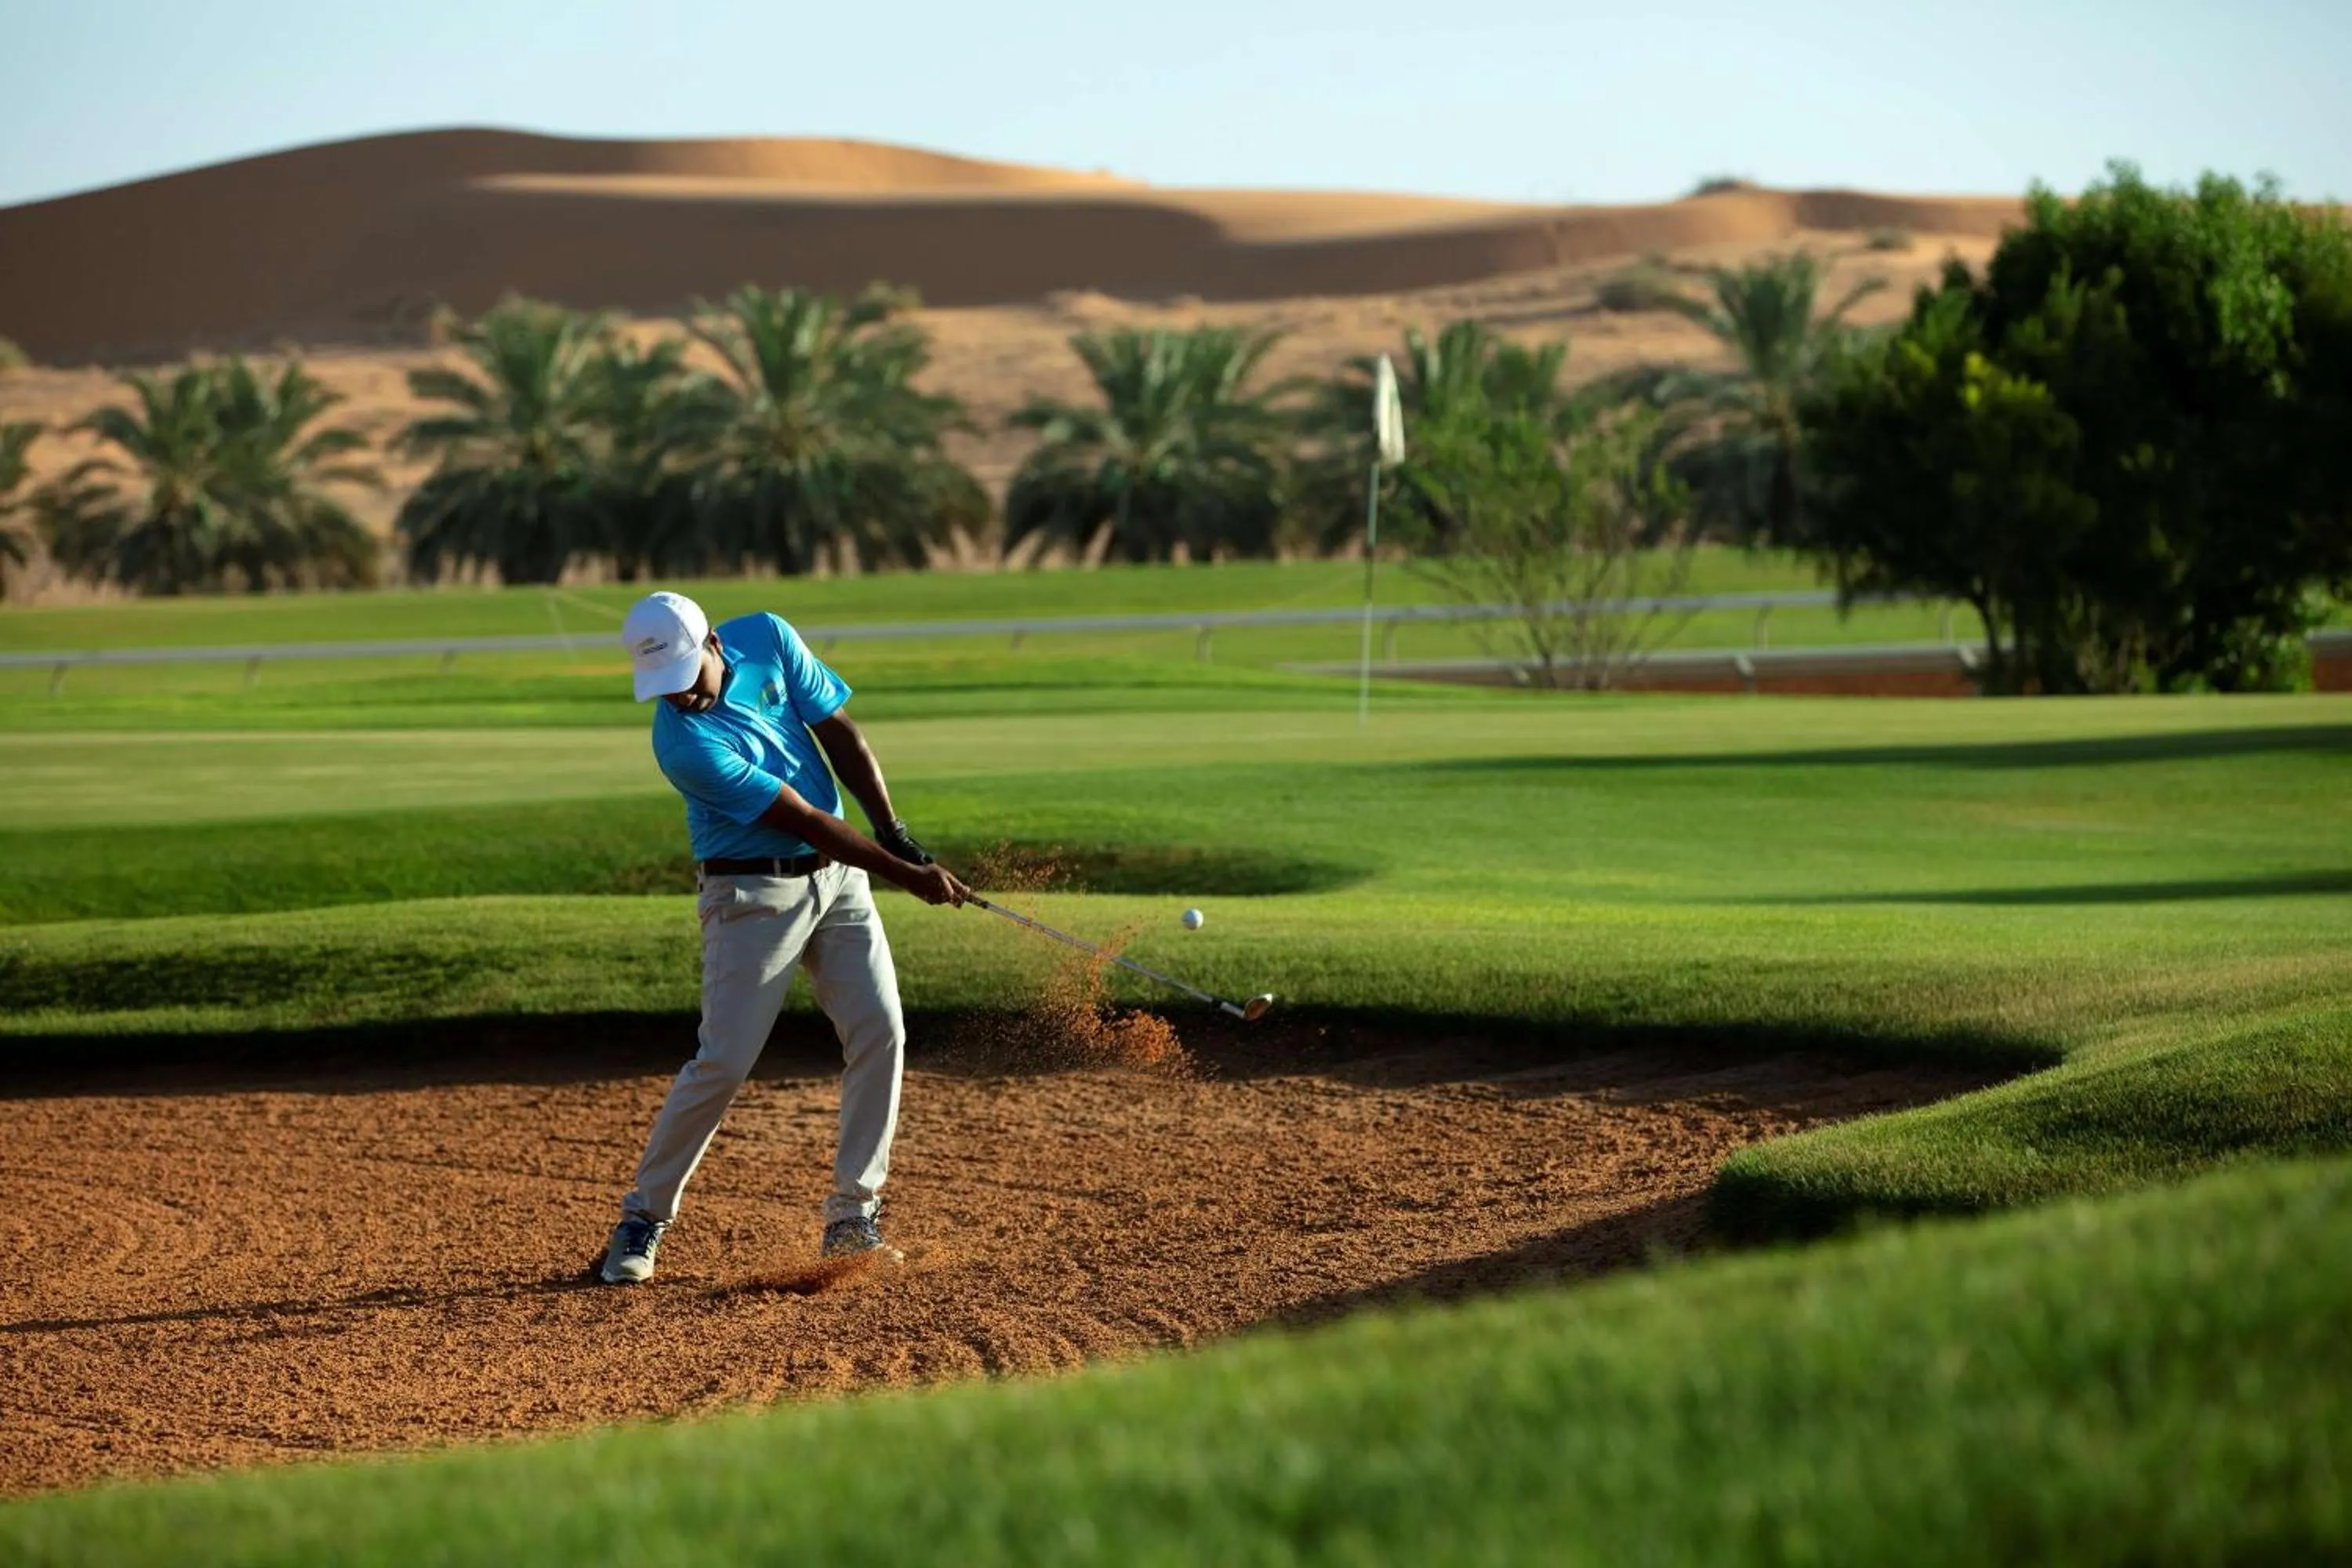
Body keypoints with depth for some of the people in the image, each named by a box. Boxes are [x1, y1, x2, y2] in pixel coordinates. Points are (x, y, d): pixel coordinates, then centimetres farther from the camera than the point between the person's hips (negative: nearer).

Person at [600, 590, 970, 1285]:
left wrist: (896, 835, -6)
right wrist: (906, 875, -21)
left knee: (879, 1033, -2)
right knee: (724, 1062, -10)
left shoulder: (768, 640, -8)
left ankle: (852, 1217, 6)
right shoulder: (685, 744, -26)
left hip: (838, 876, 6)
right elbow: (806, 823, -24)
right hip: (754, 894, -6)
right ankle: (643, 1217, 5)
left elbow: (839, 735, 1)